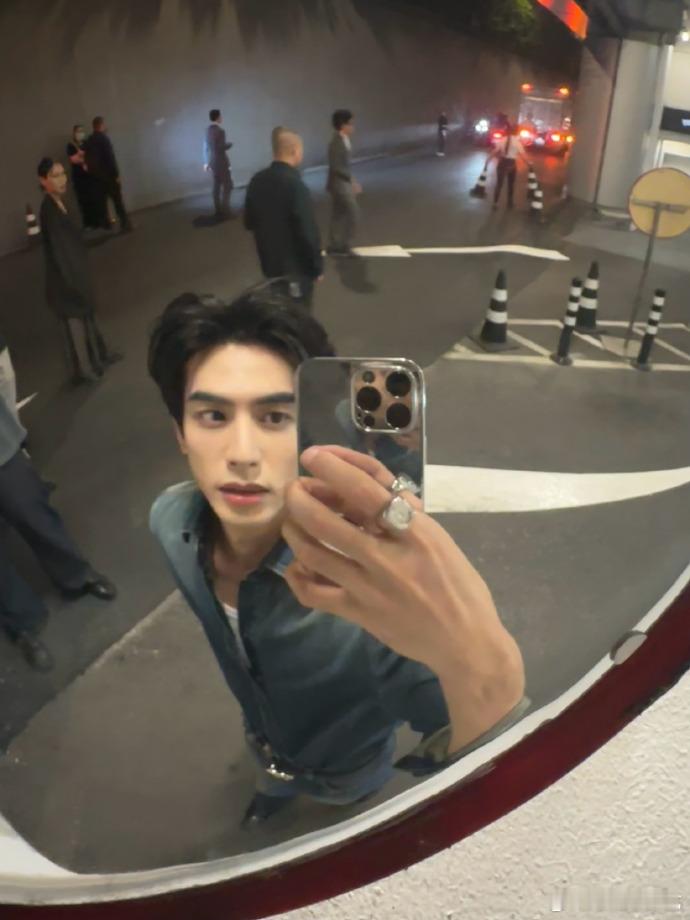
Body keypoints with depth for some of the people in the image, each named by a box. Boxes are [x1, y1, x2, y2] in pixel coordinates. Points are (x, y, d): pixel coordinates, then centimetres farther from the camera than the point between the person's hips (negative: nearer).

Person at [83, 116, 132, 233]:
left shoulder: (87, 141, 9)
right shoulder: (104, 138, -12)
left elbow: (87, 159, 12)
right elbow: (110, 157, -17)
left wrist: (92, 172, 18)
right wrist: (117, 174, -13)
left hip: (95, 176, 6)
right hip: (108, 175, -6)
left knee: (101, 203, 9)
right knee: (118, 201, -1)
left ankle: (105, 225, 11)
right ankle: (125, 224, -2)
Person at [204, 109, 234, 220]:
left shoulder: (208, 129, 7)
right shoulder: (220, 131, -19)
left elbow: (206, 146, 12)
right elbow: (221, 147, -23)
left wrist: (206, 162, 18)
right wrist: (230, 143, -4)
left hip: (213, 161, 9)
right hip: (221, 162, -9)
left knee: (217, 186, 12)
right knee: (227, 186, -1)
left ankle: (218, 210, 17)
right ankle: (225, 210, -2)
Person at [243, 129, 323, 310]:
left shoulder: (257, 181, -1)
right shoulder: (295, 185, -23)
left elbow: (249, 222, 10)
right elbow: (308, 232, -22)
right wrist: (317, 267, -10)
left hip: (269, 263, 7)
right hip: (296, 267, -7)